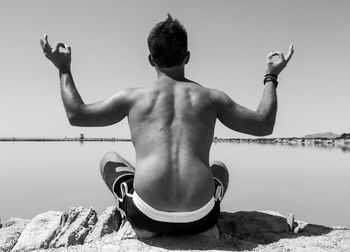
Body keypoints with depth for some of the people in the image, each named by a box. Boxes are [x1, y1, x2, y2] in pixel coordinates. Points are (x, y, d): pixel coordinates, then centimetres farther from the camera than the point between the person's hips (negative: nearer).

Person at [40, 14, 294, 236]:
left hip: (148, 217, -1)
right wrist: (271, 77, 29)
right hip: (200, 219, 2)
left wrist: (64, 70, 28)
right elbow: (264, 124, 16)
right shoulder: (211, 97, 8)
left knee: (109, 159, 28)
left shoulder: (133, 97, 6)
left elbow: (76, 114, 15)